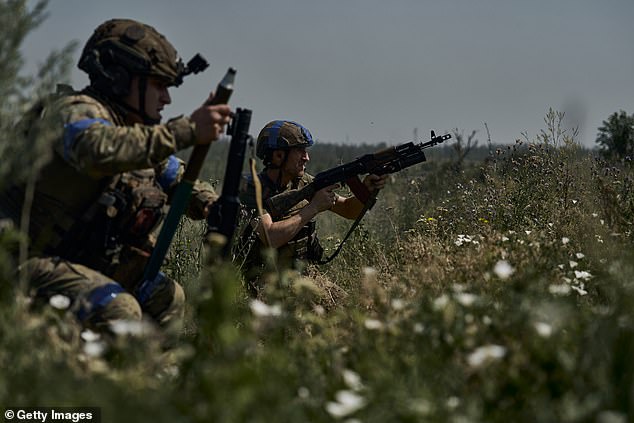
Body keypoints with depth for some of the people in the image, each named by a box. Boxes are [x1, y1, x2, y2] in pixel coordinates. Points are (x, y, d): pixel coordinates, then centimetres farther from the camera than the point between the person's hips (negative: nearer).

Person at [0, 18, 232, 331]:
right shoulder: (76, 110, -17)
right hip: (34, 262, -10)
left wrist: (215, 209, -2)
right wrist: (187, 130, -43)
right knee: (119, 311, -29)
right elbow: (100, 151, -41)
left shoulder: (138, 130, 11)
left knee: (169, 299, 15)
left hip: (84, 265, 10)